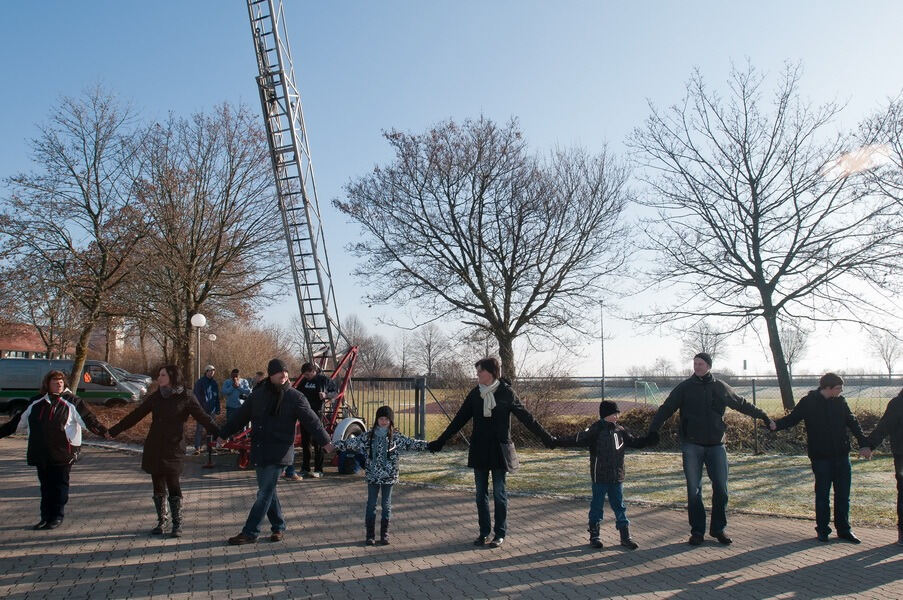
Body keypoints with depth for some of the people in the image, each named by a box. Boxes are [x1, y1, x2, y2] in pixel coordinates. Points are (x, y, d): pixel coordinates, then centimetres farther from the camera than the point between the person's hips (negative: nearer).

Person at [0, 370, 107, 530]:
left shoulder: (71, 402, -2)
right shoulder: (36, 402, 12)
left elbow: (88, 419, -9)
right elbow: (18, 422, 22)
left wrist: (103, 431, -22)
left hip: (63, 453, -4)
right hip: (41, 453, 4)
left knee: (60, 485, 2)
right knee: (45, 485, 11)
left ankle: (57, 517, 12)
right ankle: (46, 517, 21)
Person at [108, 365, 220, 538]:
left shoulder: (186, 397, -5)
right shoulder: (155, 397, 7)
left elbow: (202, 417, -7)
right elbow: (135, 415, 12)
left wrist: (219, 433, -19)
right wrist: (113, 430, 9)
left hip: (173, 448, -4)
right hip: (154, 448, 4)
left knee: (173, 485, -3)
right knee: (158, 485, 11)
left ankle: (177, 524, 8)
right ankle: (162, 520, 25)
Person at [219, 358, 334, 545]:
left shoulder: (295, 397, -4)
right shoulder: (258, 394, 6)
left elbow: (311, 420, -5)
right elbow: (240, 417, 13)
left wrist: (325, 441, -9)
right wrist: (222, 434, 12)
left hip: (278, 453, -5)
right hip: (259, 451, 5)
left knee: (265, 493, -5)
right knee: (267, 491, 13)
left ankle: (250, 533, 2)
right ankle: (278, 526, 27)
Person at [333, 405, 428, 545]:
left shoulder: (396, 437, -3)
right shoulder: (369, 436, -1)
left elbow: (412, 443, -7)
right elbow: (352, 442, 0)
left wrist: (429, 445, -17)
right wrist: (334, 444, -5)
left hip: (389, 477, 0)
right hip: (372, 476, 0)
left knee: (386, 506, 8)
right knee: (371, 505, 6)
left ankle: (384, 535, 20)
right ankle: (370, 535, 16)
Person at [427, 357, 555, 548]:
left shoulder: (506, 393, -7)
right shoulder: (475, 393, 3)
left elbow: (526, 418, -3)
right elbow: (459, 420, 9)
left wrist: (547, 439, -5)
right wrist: (441, 441, 8)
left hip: (499, 451, -4)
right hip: (479, 451, 4)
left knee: (499, 493, 3)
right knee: (481, 494, 8)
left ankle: (500, 534, 15)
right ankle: (484, 532, 20)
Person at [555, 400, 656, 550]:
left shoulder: (620, 431, 8)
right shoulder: (596, 430, -11)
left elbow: (635, 442, 20)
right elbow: (578, 440, -21)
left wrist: (653, 439, 15)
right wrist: (558, 442, -33)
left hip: (616, 477, 5)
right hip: (600, 477, -5)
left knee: (619, 506, 11)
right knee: (597, 505, 6)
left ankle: (625, 537, 19)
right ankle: (594, 536, 18)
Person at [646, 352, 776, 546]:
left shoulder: (721, 387, 6)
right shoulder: (685, 387, -1)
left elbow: (742, 405, 18)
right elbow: (665, 409, -4)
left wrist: (765, 418, 22)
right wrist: (652, 431, -13)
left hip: (716, 445, 2)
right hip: (692, 446, -2)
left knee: (721, 489, 3)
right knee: (694, 490, 2)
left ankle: (718, 528, 19)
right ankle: (697, 531, 12)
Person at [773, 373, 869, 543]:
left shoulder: (840, 402, 5)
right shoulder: (808, 402, -6)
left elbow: (852, 422, 12)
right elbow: (791, 419, -6)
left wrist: (864, 443, 3)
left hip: (841, 455, 4)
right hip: (821, 457, -4)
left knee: (843, 494, 9)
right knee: (822, 494, 4)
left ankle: (844, 530, 20)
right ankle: (822, 530, 16)